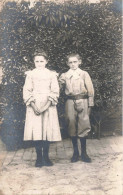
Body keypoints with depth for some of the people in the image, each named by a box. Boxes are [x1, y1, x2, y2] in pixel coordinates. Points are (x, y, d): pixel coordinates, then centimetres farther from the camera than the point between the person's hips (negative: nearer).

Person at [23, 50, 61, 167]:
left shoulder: (51, 74, 7)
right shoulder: (30, 74, 8)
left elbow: (55, 92, 2)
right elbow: (26, 91, 3)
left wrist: (46, 105, -11)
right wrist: (33, 106, -11)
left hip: (48, 106, 0)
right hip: (34, 106, 0)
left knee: (48, 130, -2)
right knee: (36, 131, -5)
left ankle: (46, 157, 9)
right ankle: (39, 158, 5)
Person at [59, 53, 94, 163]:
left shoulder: (84, 74, 6)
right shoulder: (64, 75, 11)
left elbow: (90, 90, 4)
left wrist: (90, 104, 0)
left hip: (82, 101, -1)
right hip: (70, 102, 2)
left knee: (83, 126, -3)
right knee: (72, 126, 1)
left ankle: (84, 153, 9)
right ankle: (75, 152, 13)